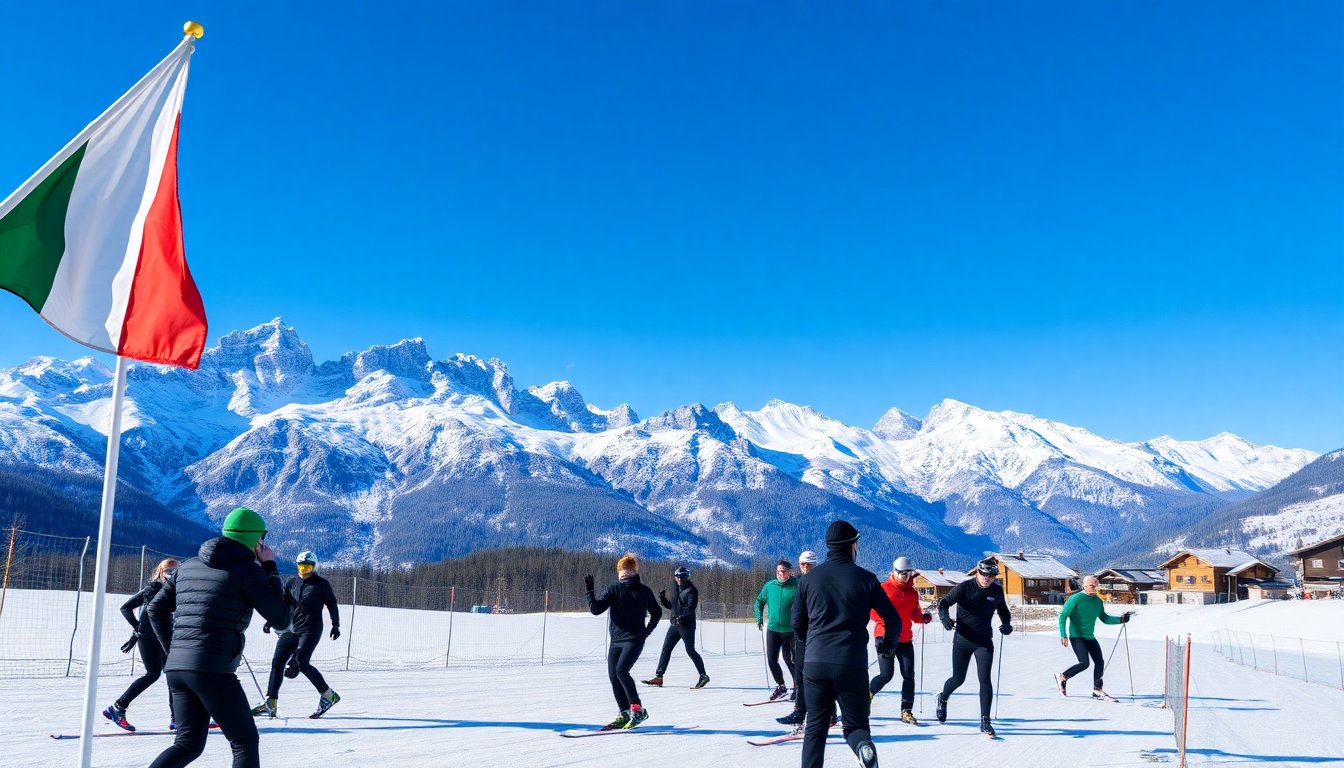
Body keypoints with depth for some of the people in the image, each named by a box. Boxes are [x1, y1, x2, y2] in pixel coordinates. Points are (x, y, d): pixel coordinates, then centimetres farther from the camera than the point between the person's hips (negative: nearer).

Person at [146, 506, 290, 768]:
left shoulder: (188, 565, 15)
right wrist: (271, 570, 5)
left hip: (176, 668, 7)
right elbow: (281, 618, -2)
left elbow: (156, 609, 20)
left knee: (189, 743, 18)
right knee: (245, 741, 5)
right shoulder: (248, 570, -6)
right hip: (214, 671, -7)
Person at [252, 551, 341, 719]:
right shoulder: (291, 582, 12)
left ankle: (328, 695, -5)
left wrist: (335, 625, 1)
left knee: (301, 662, -17)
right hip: (291, 629, 6)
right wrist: (269, 621, 3)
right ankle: (271, 703, -2)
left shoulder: (321, 584, 0)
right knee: (277, 661, -5)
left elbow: (332, 605, 4)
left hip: (310, 630, -5)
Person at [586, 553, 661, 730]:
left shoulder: (644, 592, -2)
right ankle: (625, 714, 12)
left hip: (634, 639, -3)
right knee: (613, 676, 1)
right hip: (616, 640, 3)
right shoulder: (613, 590, 6)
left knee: (621, 670, -21)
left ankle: (637, 709, -15)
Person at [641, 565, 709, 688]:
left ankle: (703, 676, 5)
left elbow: (691, 607, -24)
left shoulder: (691, 590, -10)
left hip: (687, 625, -8)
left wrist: (682, 616, -39)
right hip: (674, 624, 8)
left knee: (690, 651, -5)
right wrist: (662, 599, 2)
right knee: (666, 649, 6)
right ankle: (658, 676, 11)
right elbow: (670, 606, 19)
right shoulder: (676, 589, 13)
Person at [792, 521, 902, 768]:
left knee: (816, 727, 15)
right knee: (855, 725, 10)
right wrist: (888, 646, 22)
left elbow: (797, 623, 13)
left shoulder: (809, 579, 6)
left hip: (815, 664, 2)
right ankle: (864, 746, -23)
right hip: (853, 666, -1)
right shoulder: (864, 578, 0)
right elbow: (893, 620, 1)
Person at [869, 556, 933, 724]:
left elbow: (915, 615, 15)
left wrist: (923, 617, -7)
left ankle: (906, 711, 7)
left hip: (905, 639, 5)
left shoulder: (913, 593, 13)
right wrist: (885, 619, -23)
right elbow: (871, 610, -7)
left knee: (909, 675, -1)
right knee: (886, 674, -9)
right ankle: (867, 694, 19)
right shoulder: (884, 589, -4)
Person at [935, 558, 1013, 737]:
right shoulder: (964, 587, -11)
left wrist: (1006, 623, -1)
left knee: (985, 679, -11)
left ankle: (985, 721, -3)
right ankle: (942, 699, 40)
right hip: (962, 640, -2)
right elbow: (944, 603, -9)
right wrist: (945, 617, -29)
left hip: (984, 641, 2)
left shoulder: (997, 591, 1)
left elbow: (1003, 610, 18)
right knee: (958, 679, 8)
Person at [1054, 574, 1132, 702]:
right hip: (1076, 636, -7)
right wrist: (1063, 635, -19)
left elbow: (1105, 619, 16)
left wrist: (1120, 619, 2)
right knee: (1084, 663, -17)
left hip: (1090, 637, 7)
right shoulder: (1075, 599, -13)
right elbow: (1063, 616, -13)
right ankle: (1062, 677, 5)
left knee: (1100, 662, 3)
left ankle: (1097, 691, 16)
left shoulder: (1098, 601, 8)